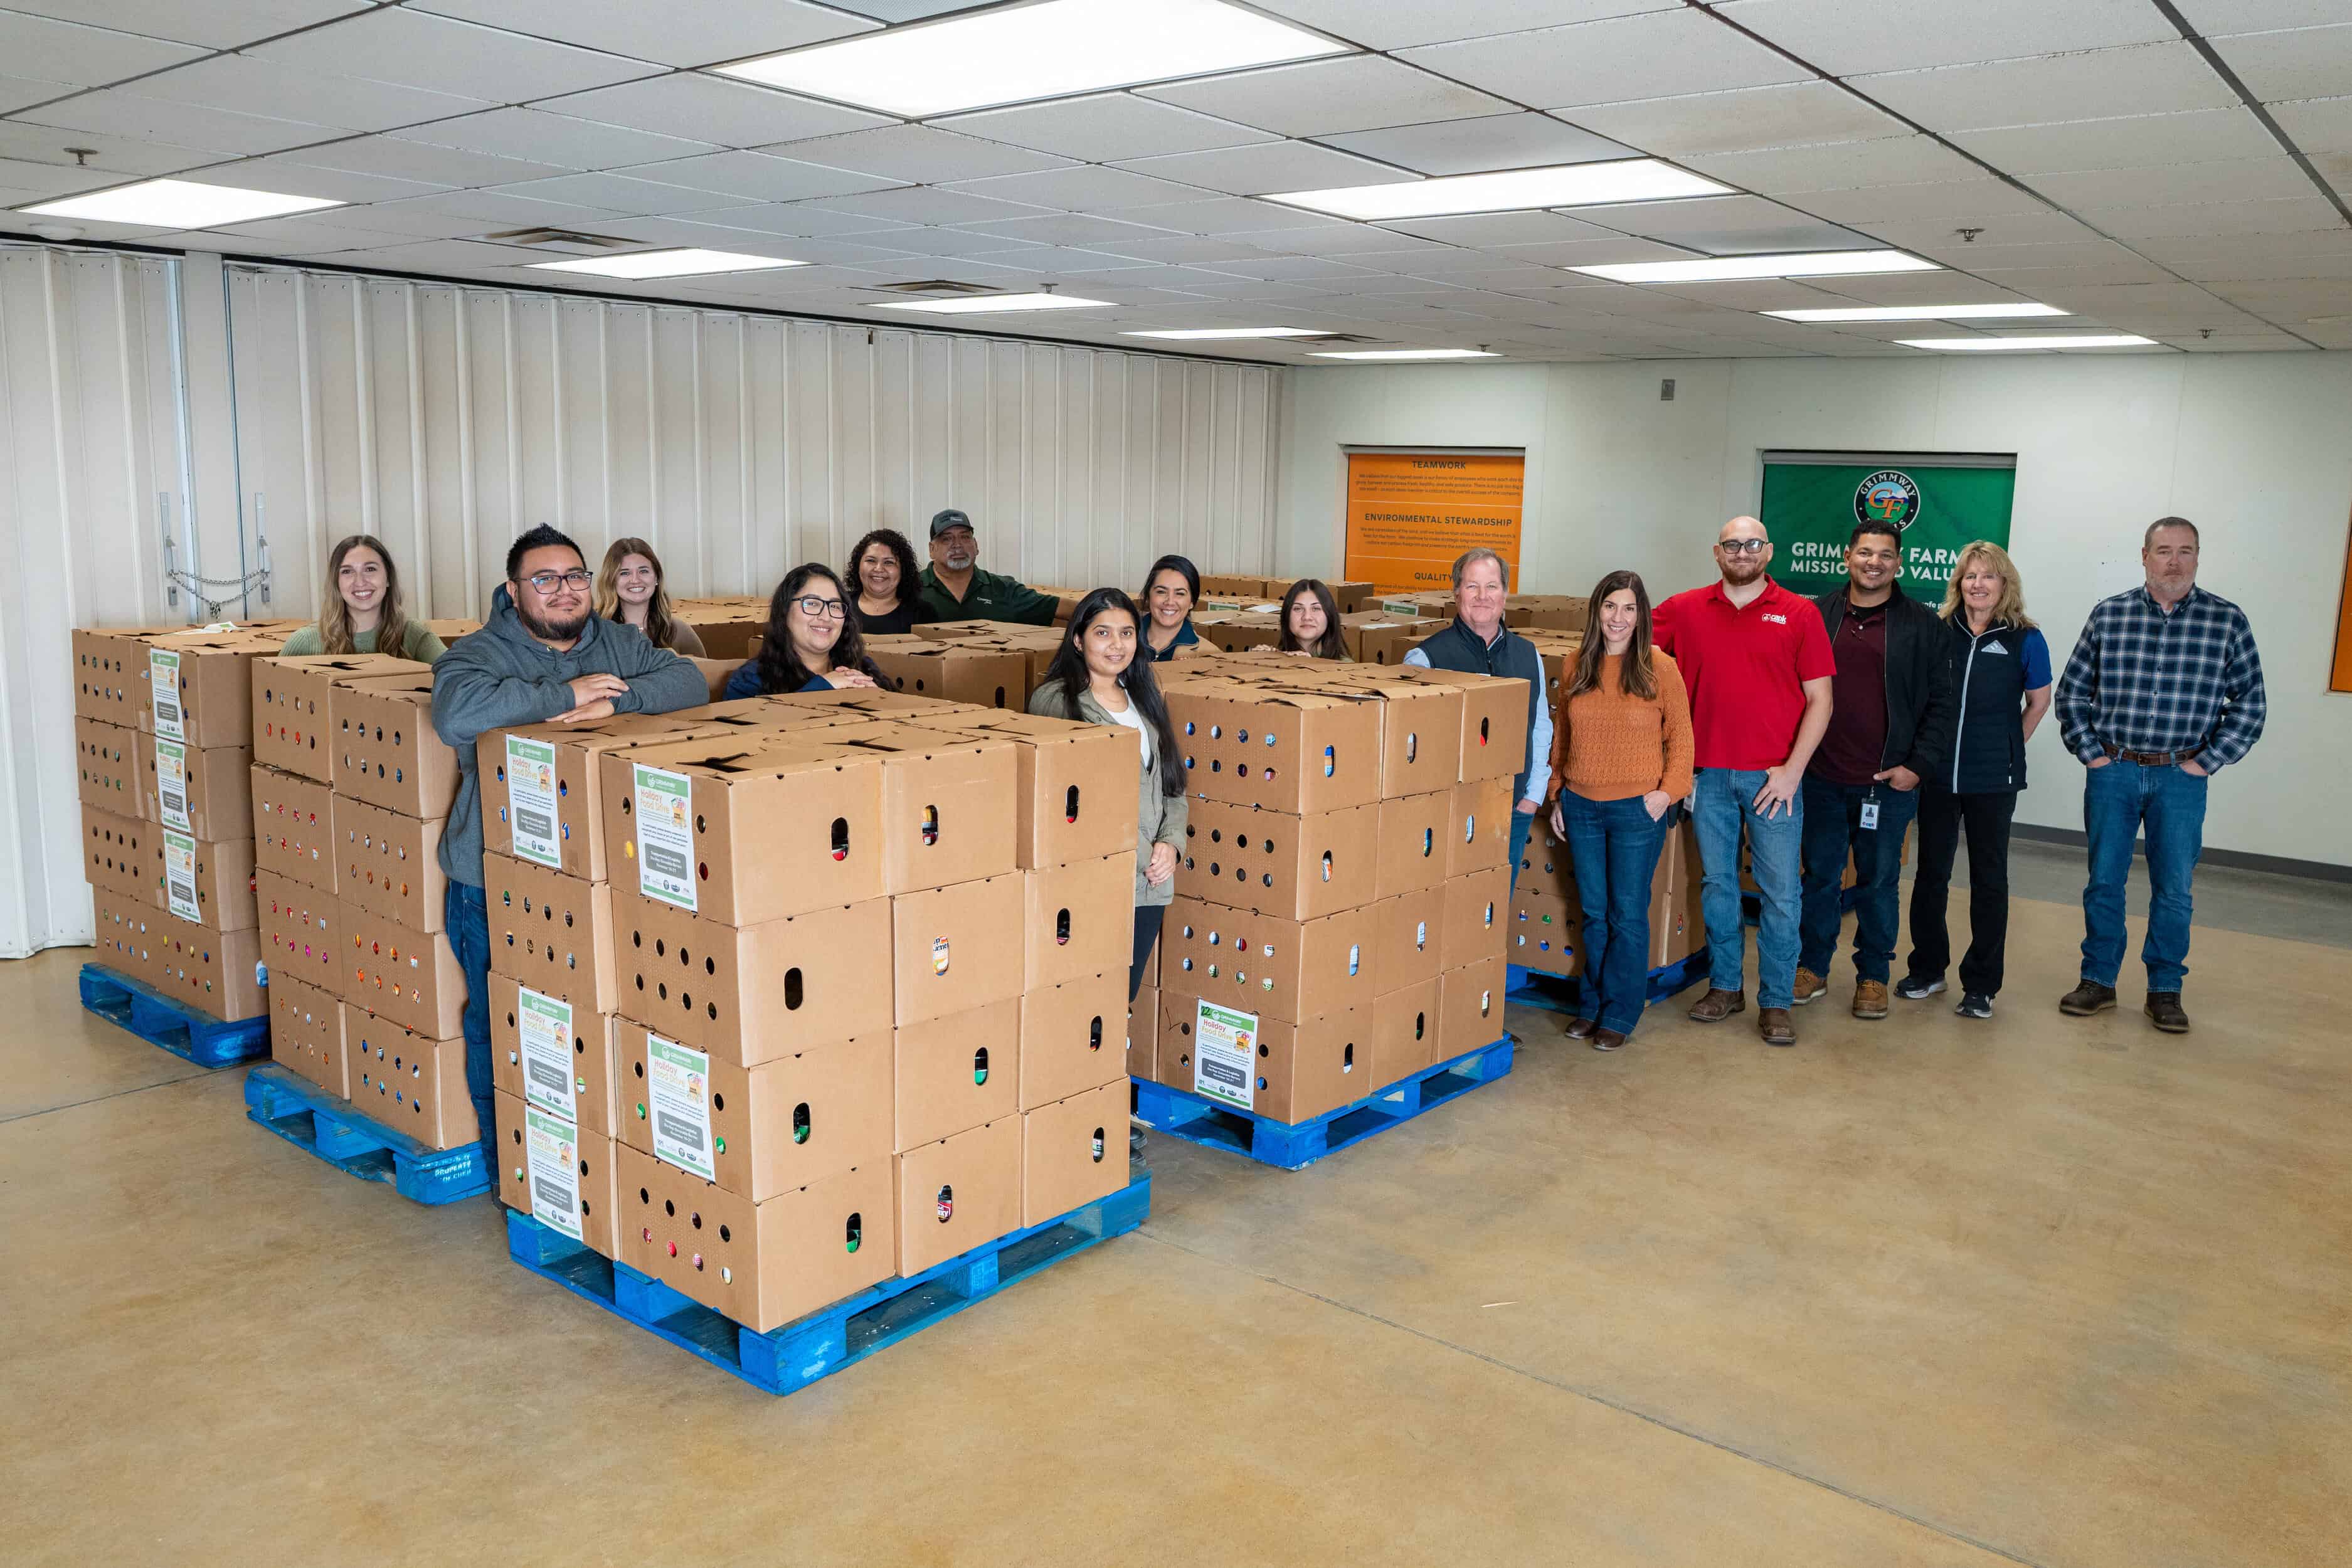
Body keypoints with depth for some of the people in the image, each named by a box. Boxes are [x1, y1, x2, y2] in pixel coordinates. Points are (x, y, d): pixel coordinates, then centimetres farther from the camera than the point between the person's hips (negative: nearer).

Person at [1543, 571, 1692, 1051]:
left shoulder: (1660, 668, -6)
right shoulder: (1578, 668, 5)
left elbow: (1681, 737, -2)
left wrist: (1668, 791, -10)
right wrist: (1557, 795, 10)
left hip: (1637, 809, -3)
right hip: (1581, 807, 4)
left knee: (1627, 914, 4)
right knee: (1594, 913, 13)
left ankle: (1619, 1015, 15)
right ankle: (1591, 1005, 25)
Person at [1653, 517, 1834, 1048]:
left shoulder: (1799, 614, 0)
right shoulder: (1684, 610, 4)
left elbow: (1820, 700, -1)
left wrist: (1793, 769, -9)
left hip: (1774, 777, -2)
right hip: (1708, 774, 2)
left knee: (1780, 892, 2)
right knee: (1717, 883, 11)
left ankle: (1775, 1002, 12)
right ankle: (1724, 985, 25)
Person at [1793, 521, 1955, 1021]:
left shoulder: (1923, 626, 0)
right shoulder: (1816, 616, 4)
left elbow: (1941, 703, 0)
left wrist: (1918, 765, -8)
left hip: (1889, 782, -1)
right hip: (1822, 778, 1)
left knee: (1880, 881, 8)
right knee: (1820, 875, 11)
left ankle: (1874, 975, 21)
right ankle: (1812, 966, 24)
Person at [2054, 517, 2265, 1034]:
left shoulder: (2227, 620, -2)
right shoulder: (2108, 615, 0)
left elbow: (2250, 704, 1)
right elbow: (2072, 690, 5)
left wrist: (2206, 761, -5)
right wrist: (2091, 753, -1)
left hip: (2182, 778, -1)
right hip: (2113, 772, 1)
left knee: (2173, 890, 6)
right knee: (2103, 881, 8)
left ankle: (2165, 990, 19)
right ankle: (2098, 980, 20)